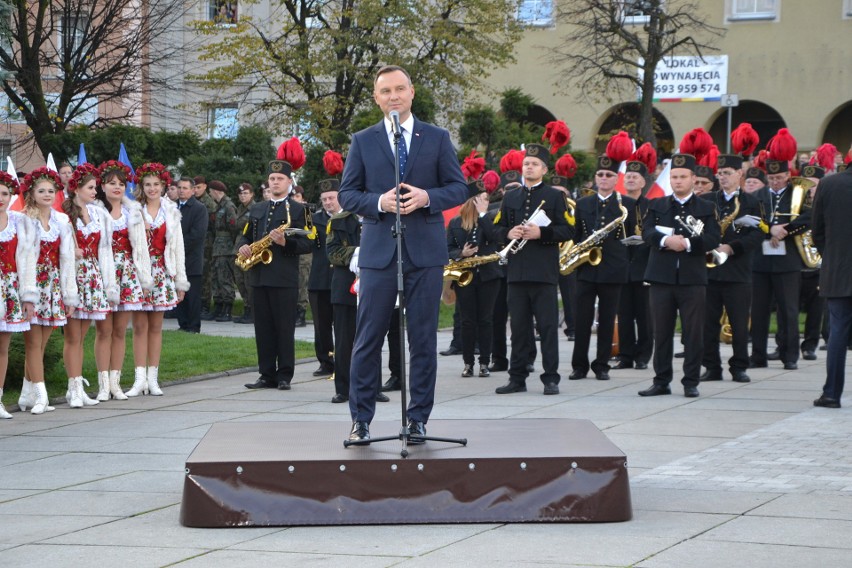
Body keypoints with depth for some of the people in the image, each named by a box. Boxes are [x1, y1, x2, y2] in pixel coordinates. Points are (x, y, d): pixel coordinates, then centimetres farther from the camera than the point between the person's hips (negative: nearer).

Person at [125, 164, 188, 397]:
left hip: (162, 273, 2)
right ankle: (140, 378, -3)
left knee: (156, 326, 5)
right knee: (139, 326, -3)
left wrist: (181, 281, 7)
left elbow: (178, 247, 9)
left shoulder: (171, 212, 9)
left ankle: (152, 378, 8)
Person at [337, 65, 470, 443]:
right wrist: (378, 202, -14)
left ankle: (419, 419, 10)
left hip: (425, 251, 0)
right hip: (378, 251, 0)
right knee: (368, 338, 0)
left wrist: (427, 197, -14)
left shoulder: (437, 138, 7)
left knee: (423, 338, 3)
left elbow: (458, 188, 5)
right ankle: (360, 420, 6)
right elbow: (347, 194, 5)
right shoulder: (362, 141, 7)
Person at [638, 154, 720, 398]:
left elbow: (713, 239, -5)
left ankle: (691, 382, 5)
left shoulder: (706, 209, 7)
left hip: (692, 279, -1)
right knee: (662, 331, 5)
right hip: (661, 277, 1)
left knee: (693, 332, -1)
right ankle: (661, 381, 11)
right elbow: (647, 232, -3)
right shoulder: (657, 205, 11)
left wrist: (688, 243, -20)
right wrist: (666, 240, -21)